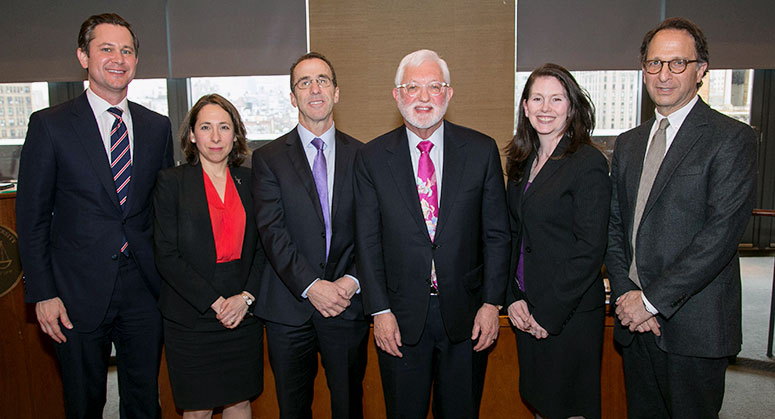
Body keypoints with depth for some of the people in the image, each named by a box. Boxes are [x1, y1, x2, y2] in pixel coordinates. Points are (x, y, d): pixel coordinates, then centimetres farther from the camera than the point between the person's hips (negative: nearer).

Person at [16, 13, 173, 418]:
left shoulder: (157, 126, 5)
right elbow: (32, 217, -4)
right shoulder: (49, 125, -5)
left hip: (144, 289, 3)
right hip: (79, 291, -2)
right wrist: (43, 294, -8)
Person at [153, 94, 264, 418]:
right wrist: (214, 303, -13)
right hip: (190, 318, -3)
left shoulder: (249, 181, 6)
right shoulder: (171, 182, -3)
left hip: (244, 315, 3)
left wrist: (246, 297, -9)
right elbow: (167, 257, -9)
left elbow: (262, 248, 6)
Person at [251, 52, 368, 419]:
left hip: (348, 304, 1)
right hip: (288, 306, 0)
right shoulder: (268, 158, 1)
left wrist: (352, 281, -13)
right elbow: (272, 232, -9)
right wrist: (311, 286, -17)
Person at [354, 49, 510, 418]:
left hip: (466, 315, 1)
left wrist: (492, 303, -4)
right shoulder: (372, 158, -2)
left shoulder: (482, 150, -1)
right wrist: (380, 310, -6)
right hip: (400, 317, 0)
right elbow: (368, 241, -2)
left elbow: (496, 233, 0)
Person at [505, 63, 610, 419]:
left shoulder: (589, 163, -13)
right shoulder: (521, 163, 8)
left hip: (571, 313, -6)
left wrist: (549, 313, -16)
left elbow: (590, 250, -17)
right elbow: (513, 235, 9)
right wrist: (514, 298, -2)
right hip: (527, 310, 6)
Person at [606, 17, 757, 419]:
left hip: (694, 326, -5)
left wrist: (652, 300, -17)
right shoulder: (628, 144, 13)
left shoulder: (732, 138, -7)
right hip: (635, 322, 5)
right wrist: (625, 293, -5)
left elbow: (721, 232, -16)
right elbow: (613, 227, 9)